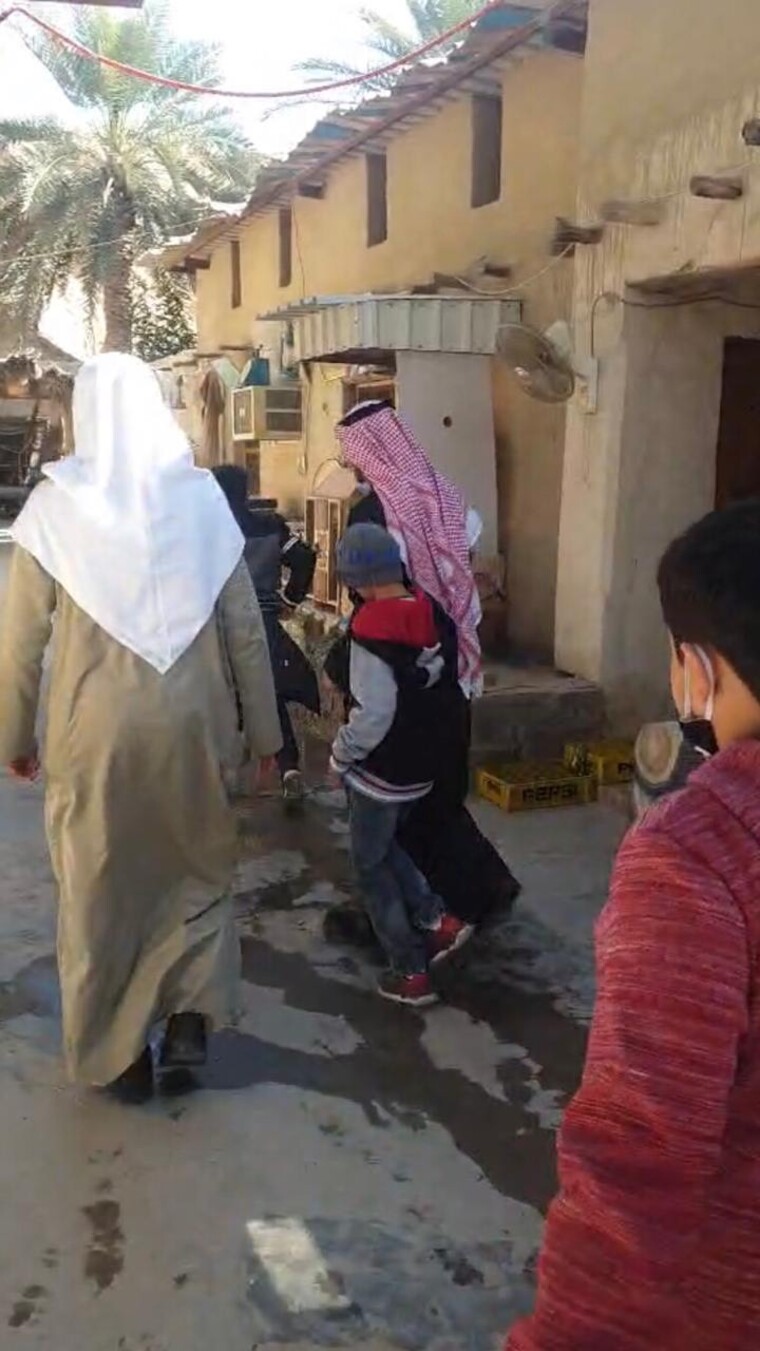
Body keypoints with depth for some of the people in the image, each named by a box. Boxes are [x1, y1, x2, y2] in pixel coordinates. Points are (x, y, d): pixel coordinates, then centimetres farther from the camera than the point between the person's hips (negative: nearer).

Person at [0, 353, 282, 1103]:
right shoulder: (200, 496, -4)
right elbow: (245, 628, -1)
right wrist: (262, 728, 9)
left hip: (92, 730, -1)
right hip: (188, 723, 1)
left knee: (102, 886, 15)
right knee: (194, 866, 23)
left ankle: (121, 1053, 27)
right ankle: (190, 1015, 14)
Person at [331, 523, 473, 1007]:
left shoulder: (372, 627, -23)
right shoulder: (429, 612, -1)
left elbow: (373, 714, -25)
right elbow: (449, 690, 9)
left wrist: (340, 756, -10)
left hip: (382, 770, -7)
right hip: (424, 763, 8)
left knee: (372, 866, 9)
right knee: (387, 846, 27)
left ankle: (411, 973, 15)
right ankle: (437, 919, 18)